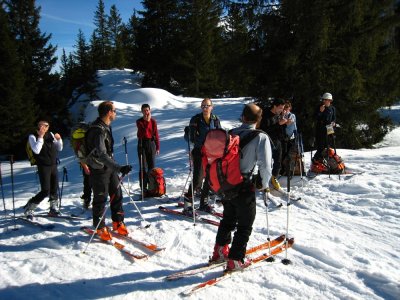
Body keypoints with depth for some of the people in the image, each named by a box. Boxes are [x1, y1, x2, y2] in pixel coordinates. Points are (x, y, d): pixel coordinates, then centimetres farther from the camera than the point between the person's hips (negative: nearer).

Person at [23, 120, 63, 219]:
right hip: (43, 167, -5)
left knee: (54, 189, 9)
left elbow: (59, 148, 13)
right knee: (45, 191, -9)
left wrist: (59, 139, -5)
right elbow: (36, 150, -20)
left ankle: (53, 209, 24)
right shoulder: (33, 136, -5)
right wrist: (40, 137, -20)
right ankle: (28, 208, 7)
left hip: (54, 165, 5)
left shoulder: (50, 134, 9)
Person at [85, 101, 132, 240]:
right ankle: (100, 228, 20)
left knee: (117, 194, 12)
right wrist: (119, 168, -46)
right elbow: (101, 154, -37)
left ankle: (118, 222, 26)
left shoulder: (106, 127, 7)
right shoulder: (97, 130, -24)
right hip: (99, 170, -9)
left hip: (109, 167, 9)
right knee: (100, 199, 4)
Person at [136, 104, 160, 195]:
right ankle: (143, 187, 0)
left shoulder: (153, 121, 5)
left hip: (151, 143, 2)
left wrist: (157, 147, 4)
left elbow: (156, 134, 7)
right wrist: (147, 121, -18)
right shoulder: (139, 121, -1)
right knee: (143, 167, -3)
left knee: (152, 165, 4)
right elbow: (144, 132, -17)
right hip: (142, 144, -2)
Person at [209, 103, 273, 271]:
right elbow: (266, 165, -18)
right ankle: (235, 260, 19)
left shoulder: (230, 134, 1)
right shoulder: (261, 137, -13)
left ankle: (220, 252, 36)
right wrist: (264, 185, -1)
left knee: (228, 219, 24)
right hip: (244, 188, -5)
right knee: (245, 225, 13)